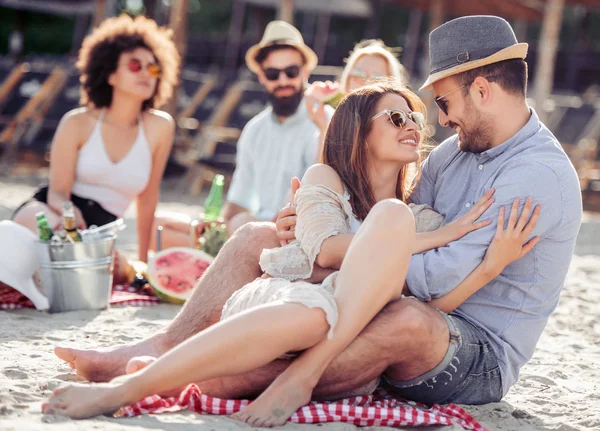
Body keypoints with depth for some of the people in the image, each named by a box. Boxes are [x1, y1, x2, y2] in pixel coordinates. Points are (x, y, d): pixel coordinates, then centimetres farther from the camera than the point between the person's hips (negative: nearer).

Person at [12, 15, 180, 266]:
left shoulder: (160, 127, 1)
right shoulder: (77, 123, -3)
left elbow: (148, 197, 10)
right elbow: (57, 192, -8)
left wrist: (143, 261, 18)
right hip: (50, 213, -2)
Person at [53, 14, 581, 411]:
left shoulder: (539, 175, -19)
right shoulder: (457, 151, 10)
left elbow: (437, 279, -27)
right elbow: (397, 236, 15)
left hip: (478, 356, -9)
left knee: (408, 320, -46)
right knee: (257, 238, 4)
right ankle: (162, 350, -11)